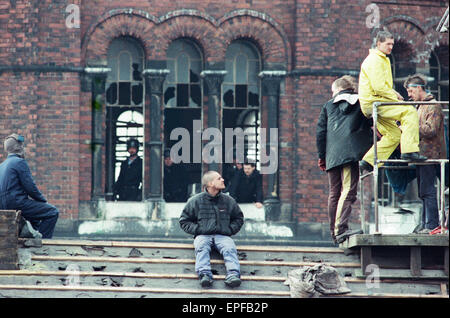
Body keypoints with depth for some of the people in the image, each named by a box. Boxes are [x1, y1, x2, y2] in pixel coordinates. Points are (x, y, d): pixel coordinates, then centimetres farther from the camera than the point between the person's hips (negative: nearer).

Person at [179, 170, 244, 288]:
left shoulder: (228, 200, 16)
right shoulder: (196, 201, 9)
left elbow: (238, 218, 28)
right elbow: (184, 221, 14)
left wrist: (230, 230, 10)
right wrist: (197, 229, -2)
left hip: (222, 236, 1)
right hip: (203, 235, -1)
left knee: (230, 248, -31)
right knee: (201, 248, -34)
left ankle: (233, 274, -51)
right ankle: (205, 274, -53)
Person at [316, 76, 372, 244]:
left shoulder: (328, 106, 16)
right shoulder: (361, 102, 12)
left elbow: (320, 132, 12)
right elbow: (371, 127, 8)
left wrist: (321, 155, 17)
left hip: (332, 155, 3)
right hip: (352, 153, -3)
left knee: (334, 193, 11)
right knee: (348, 190, -12)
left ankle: (334, 232, 15)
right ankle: (341, 228, -27)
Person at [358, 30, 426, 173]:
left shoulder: (382, 59, 23)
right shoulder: (374, 60, -11)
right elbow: (379, 87, -20)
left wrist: (393, 93, 13)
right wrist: (395, 98, -11)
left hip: (375, 104, 11)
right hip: (373, 102, -11)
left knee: (394, 134, 14)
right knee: (410, 111, -21)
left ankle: (368, 162, 14)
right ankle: (409, 150, -27)